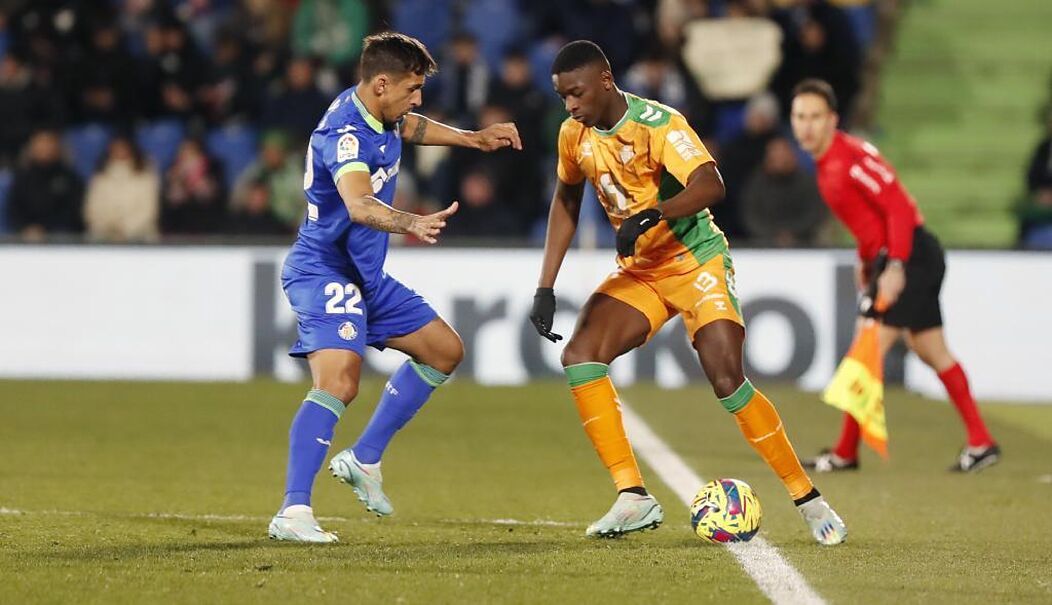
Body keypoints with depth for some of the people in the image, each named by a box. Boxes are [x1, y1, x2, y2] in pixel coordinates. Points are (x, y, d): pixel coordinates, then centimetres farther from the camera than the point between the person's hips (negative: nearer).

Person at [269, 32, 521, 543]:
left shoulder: (379, 116, 4)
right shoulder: (345, 133, -26)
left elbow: (408, 129, 32)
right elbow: (359, 206, -46)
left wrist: (472, 138, 33)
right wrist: (412, 224, -63)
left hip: (366, 277, 10)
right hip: (324, 273, -10)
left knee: (445, 351, 19)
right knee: (338, 383, -28)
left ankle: (364, 459, 21)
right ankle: (293, 513, -32)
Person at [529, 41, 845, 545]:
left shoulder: (657, 123, -21)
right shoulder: (575, 134, 0)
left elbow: (709, 185, -36)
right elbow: (565, 202, 15)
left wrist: (650, 216, -52)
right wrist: (545, 288, 9)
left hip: (698, 261, -6)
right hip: (638, 273, 6)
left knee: (726, 378, -20)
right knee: (579, 356, -16)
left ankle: (808, 500, -6)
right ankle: (633, 498, -15)